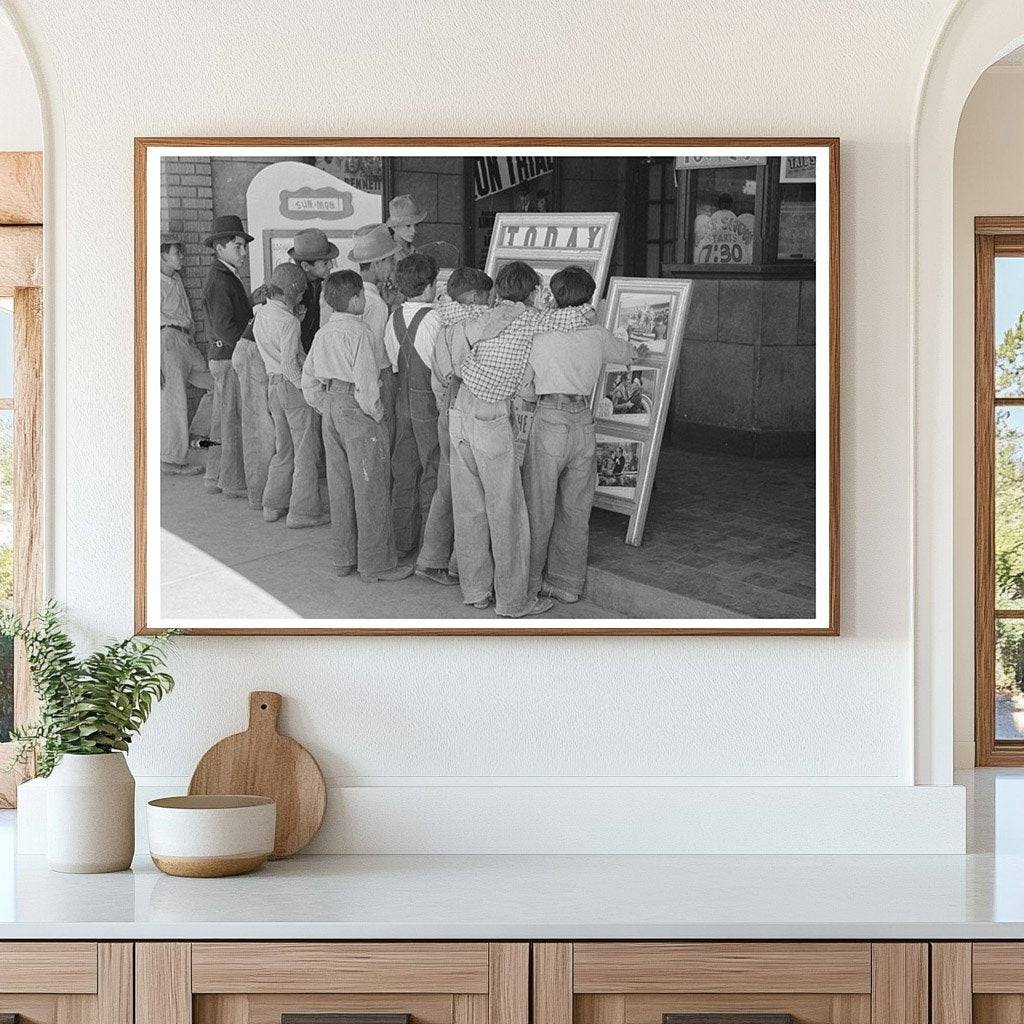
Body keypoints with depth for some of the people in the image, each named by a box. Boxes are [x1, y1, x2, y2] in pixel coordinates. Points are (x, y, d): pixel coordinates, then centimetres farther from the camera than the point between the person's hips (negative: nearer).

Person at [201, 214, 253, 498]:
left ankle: (216, 479, 20)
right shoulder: (218, 280, -16)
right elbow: (225, 327, -22)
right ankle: (234, 482, -1)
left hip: (224, 357, 10)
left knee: (222, 420, 14)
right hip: (231, 358, -10)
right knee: (235, 422, -6)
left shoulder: (228, 277, 17)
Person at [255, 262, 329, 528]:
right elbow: (290, 363, -23)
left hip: (274, 384, 8)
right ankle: (303, 511, 2)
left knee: (284, 449, 18)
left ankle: (273, 505, 22)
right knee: (306, 450, 0)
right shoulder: (289, 322, -19)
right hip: (296, 386, -8)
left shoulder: (261, 314, 8)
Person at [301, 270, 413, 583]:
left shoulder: (323, 333, 8)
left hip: (330, 407, 8)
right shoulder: (358, 332, -17)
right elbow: (365, 380, -22)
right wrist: (375, 414, -10)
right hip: (356, 409, -8)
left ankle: (343, 558, 23)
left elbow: (308, 378, 15)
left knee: (339, 486, 15)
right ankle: (376, 564, 3)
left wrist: (323, 407, 19)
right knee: (370, 489, -1)